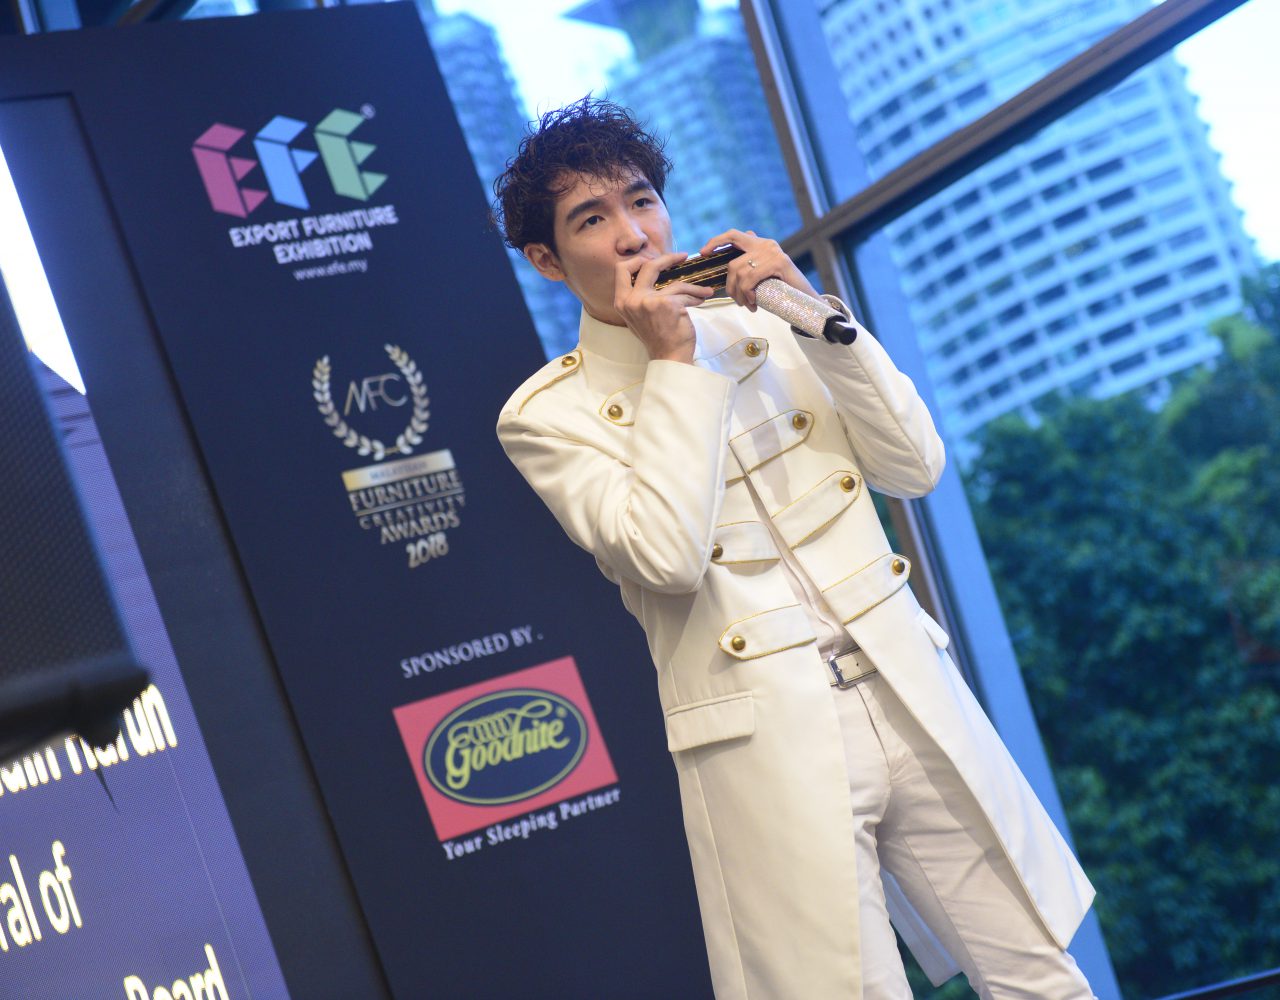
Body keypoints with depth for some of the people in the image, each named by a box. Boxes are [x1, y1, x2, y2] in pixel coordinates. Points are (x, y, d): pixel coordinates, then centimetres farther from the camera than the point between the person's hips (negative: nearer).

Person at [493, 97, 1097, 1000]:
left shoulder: (759, 329, 13)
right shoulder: (547, 414, -1)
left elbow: (914, 466, 5)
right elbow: (667, 556, -17)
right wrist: (675, 361, -12)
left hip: (911, 693, 5)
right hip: (765, 746, -4)